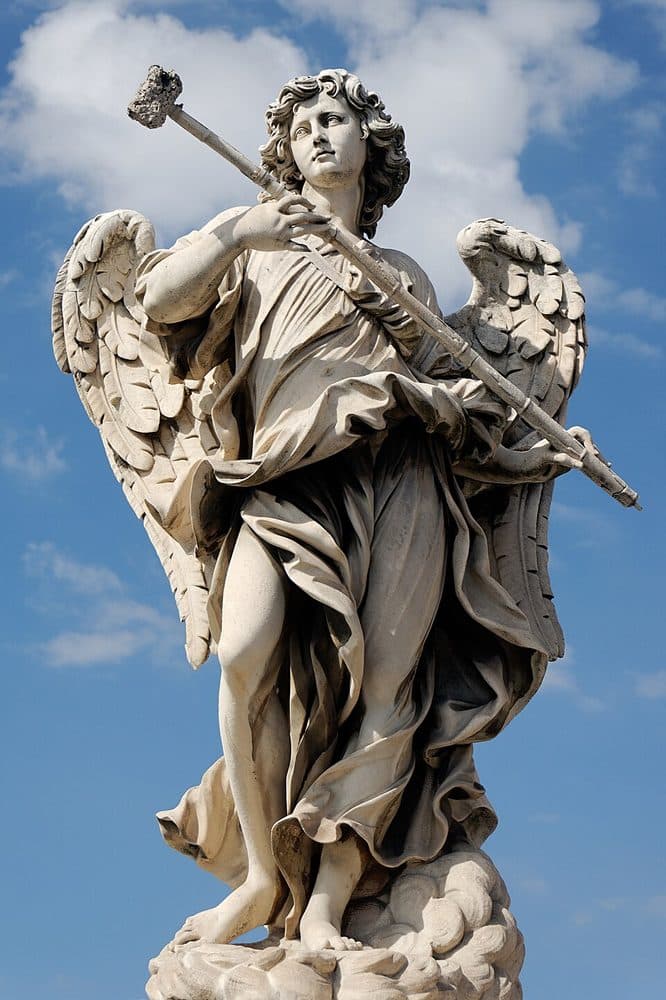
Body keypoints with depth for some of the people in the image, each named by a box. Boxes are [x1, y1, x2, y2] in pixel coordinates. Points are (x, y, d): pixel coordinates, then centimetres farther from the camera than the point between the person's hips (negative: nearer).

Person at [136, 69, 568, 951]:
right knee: (247, 652, -26)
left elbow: (452, 391, 25)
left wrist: (542, 442, 11)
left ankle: (325, 906, -15)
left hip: (396, 481, 1)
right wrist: (237, 232, -6)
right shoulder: (257, 248, 23)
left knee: (383, 686, -15)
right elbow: (159, 299, 7)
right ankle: (264, 875, -14)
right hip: (288, 477, -1)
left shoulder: (406, 275, 28)